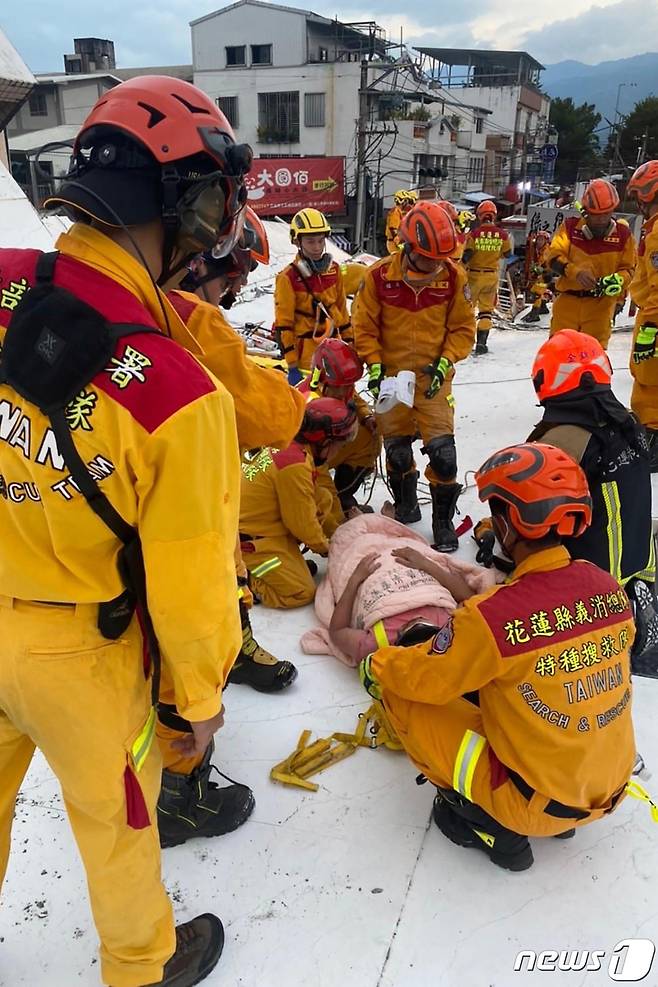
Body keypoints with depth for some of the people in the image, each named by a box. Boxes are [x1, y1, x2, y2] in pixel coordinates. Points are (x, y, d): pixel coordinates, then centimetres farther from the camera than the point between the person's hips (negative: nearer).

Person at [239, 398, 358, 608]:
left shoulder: (285, 445, 2)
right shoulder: (295, 465, -27)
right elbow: (302, 523, -17)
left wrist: (335, 533, 20)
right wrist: (324, 547, 2)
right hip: (248, 539, -10)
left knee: (322, 500, 3)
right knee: (302, 593, -9)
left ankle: (288, 560, 9)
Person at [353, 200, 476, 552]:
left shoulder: (454, 277, -9)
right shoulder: (379, 276, -12)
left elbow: (463, 329, 0)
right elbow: (364, 327, -2)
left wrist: (445, 362, -12)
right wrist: (374, 365, -11)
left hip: (433, 377, -1)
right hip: (391, 377, 1)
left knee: (442, 450, -8)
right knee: (397, 450, 12)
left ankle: (444, 521, 10)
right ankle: (405, 507, 36)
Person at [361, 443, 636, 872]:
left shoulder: (489, 618, -29)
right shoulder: (610, 588, -10)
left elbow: (420, 676, -12)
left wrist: (376, 665, 11)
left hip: (536, 805, -6)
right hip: (611, 791, 6)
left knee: (401, 691, -2)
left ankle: (491, 826, 8)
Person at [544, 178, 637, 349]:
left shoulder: (623, 234, 4)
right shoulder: (570, 227, 2)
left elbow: (629, 268, 7)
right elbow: (553, 256, -7)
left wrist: (617, 280, -17)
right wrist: (575, 271, -25)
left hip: (601, 304, 0)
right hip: (568, 299, 0)